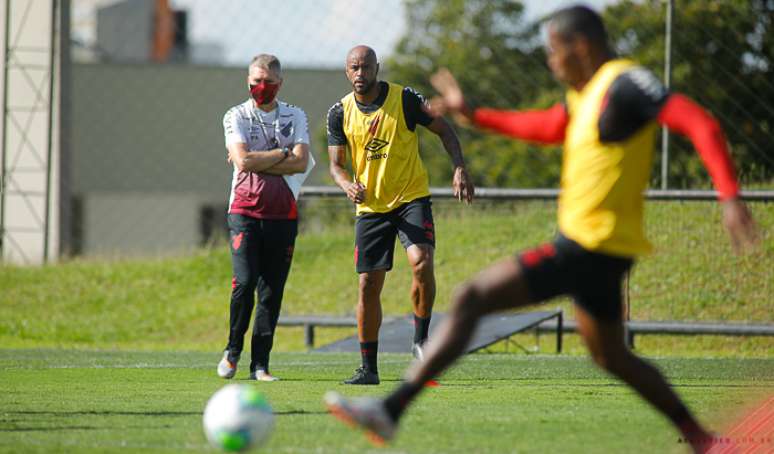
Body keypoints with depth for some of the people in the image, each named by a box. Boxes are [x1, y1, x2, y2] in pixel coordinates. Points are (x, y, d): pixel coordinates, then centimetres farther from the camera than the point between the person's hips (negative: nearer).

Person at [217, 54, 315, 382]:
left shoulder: (295, 117, 10)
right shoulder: (236, 116, 4)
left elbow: (301, 163, -6)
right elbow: (243, 160, -12)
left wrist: (257, 161, -10)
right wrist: (284, 153, -6)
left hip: (283, 213, 2)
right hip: (245, 210, -2)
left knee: (272, 291, 0)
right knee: (245, 282, -15)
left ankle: (260, 364, 5)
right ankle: (233, 351, 5)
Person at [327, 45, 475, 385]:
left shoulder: (405, 99, -8)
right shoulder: (340, 113, 0)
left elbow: (444, 130, 1)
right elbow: (336, 165, 2)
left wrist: (459, 168, -13)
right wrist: (348, 185, -21)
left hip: (412, 199, -3)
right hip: (370, 206, 3)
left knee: (421, 262, -26)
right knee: (368, 284, 1)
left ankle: (421, 339, -9)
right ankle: (368, 368, 11)